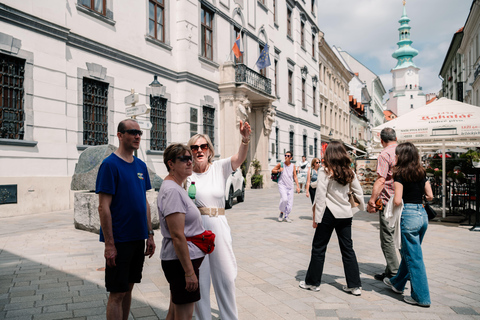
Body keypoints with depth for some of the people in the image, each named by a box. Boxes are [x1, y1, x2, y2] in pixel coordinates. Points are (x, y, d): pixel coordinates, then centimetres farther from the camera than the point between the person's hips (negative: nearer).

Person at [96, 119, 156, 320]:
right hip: (119, 241, -6)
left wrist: (150, 235, 10)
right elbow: (103, 207, -15)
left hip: (138, 239, 7)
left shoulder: (141, 166, 9)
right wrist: (109, 244, -17)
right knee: (117, 293, 4)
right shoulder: (110, 164, -12)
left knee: (128, 288, 17)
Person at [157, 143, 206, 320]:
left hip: (182, 259, 10)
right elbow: (177, 236, -24)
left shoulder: (176, 188, 13)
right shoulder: (172, 191, -20)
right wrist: (189, 271, -22)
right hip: (181, 261, -10)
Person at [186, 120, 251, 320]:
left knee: (226, 275, 10)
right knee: (199, 277, 10)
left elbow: (239, 158, -20)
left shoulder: (219, 168, 0)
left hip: (218, 226, 1)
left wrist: (245, 139, -36)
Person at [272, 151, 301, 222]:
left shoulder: (293, 166, 6)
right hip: (282, 185, -3)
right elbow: (272, 170, 11)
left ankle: (286, 216, 18)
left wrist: (297, 186, 2)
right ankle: (281, 213, 2)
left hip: (290, 186, 3)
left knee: (290, 202, 1)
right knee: (284, 199, -22)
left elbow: (295, 177, 9)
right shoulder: (280, 164, 0)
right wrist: (278, 171, -9)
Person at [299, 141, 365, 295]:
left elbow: (320, 196, -13)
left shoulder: (325, 171, -11)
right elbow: (359, 192, 11)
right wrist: (362, 206, 29)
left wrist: (317, 218, -8)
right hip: (346, 214, 5)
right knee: (348, 249, 12)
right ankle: (355, 285, 16)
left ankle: (313, 282, 19)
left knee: (319, 248, 8)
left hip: (329, 213, -5)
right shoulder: (350, 172, 4)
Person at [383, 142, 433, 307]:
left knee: (414, 257, 3)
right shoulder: (421, 173, 9)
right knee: (408, 252, 21)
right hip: (422, 214, 8)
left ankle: (421, 297, 11)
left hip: (408, 215, -7)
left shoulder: (400, 174, -11)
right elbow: (430, 196, 11)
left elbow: (397, 200, -17)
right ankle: (397, 283, 38)